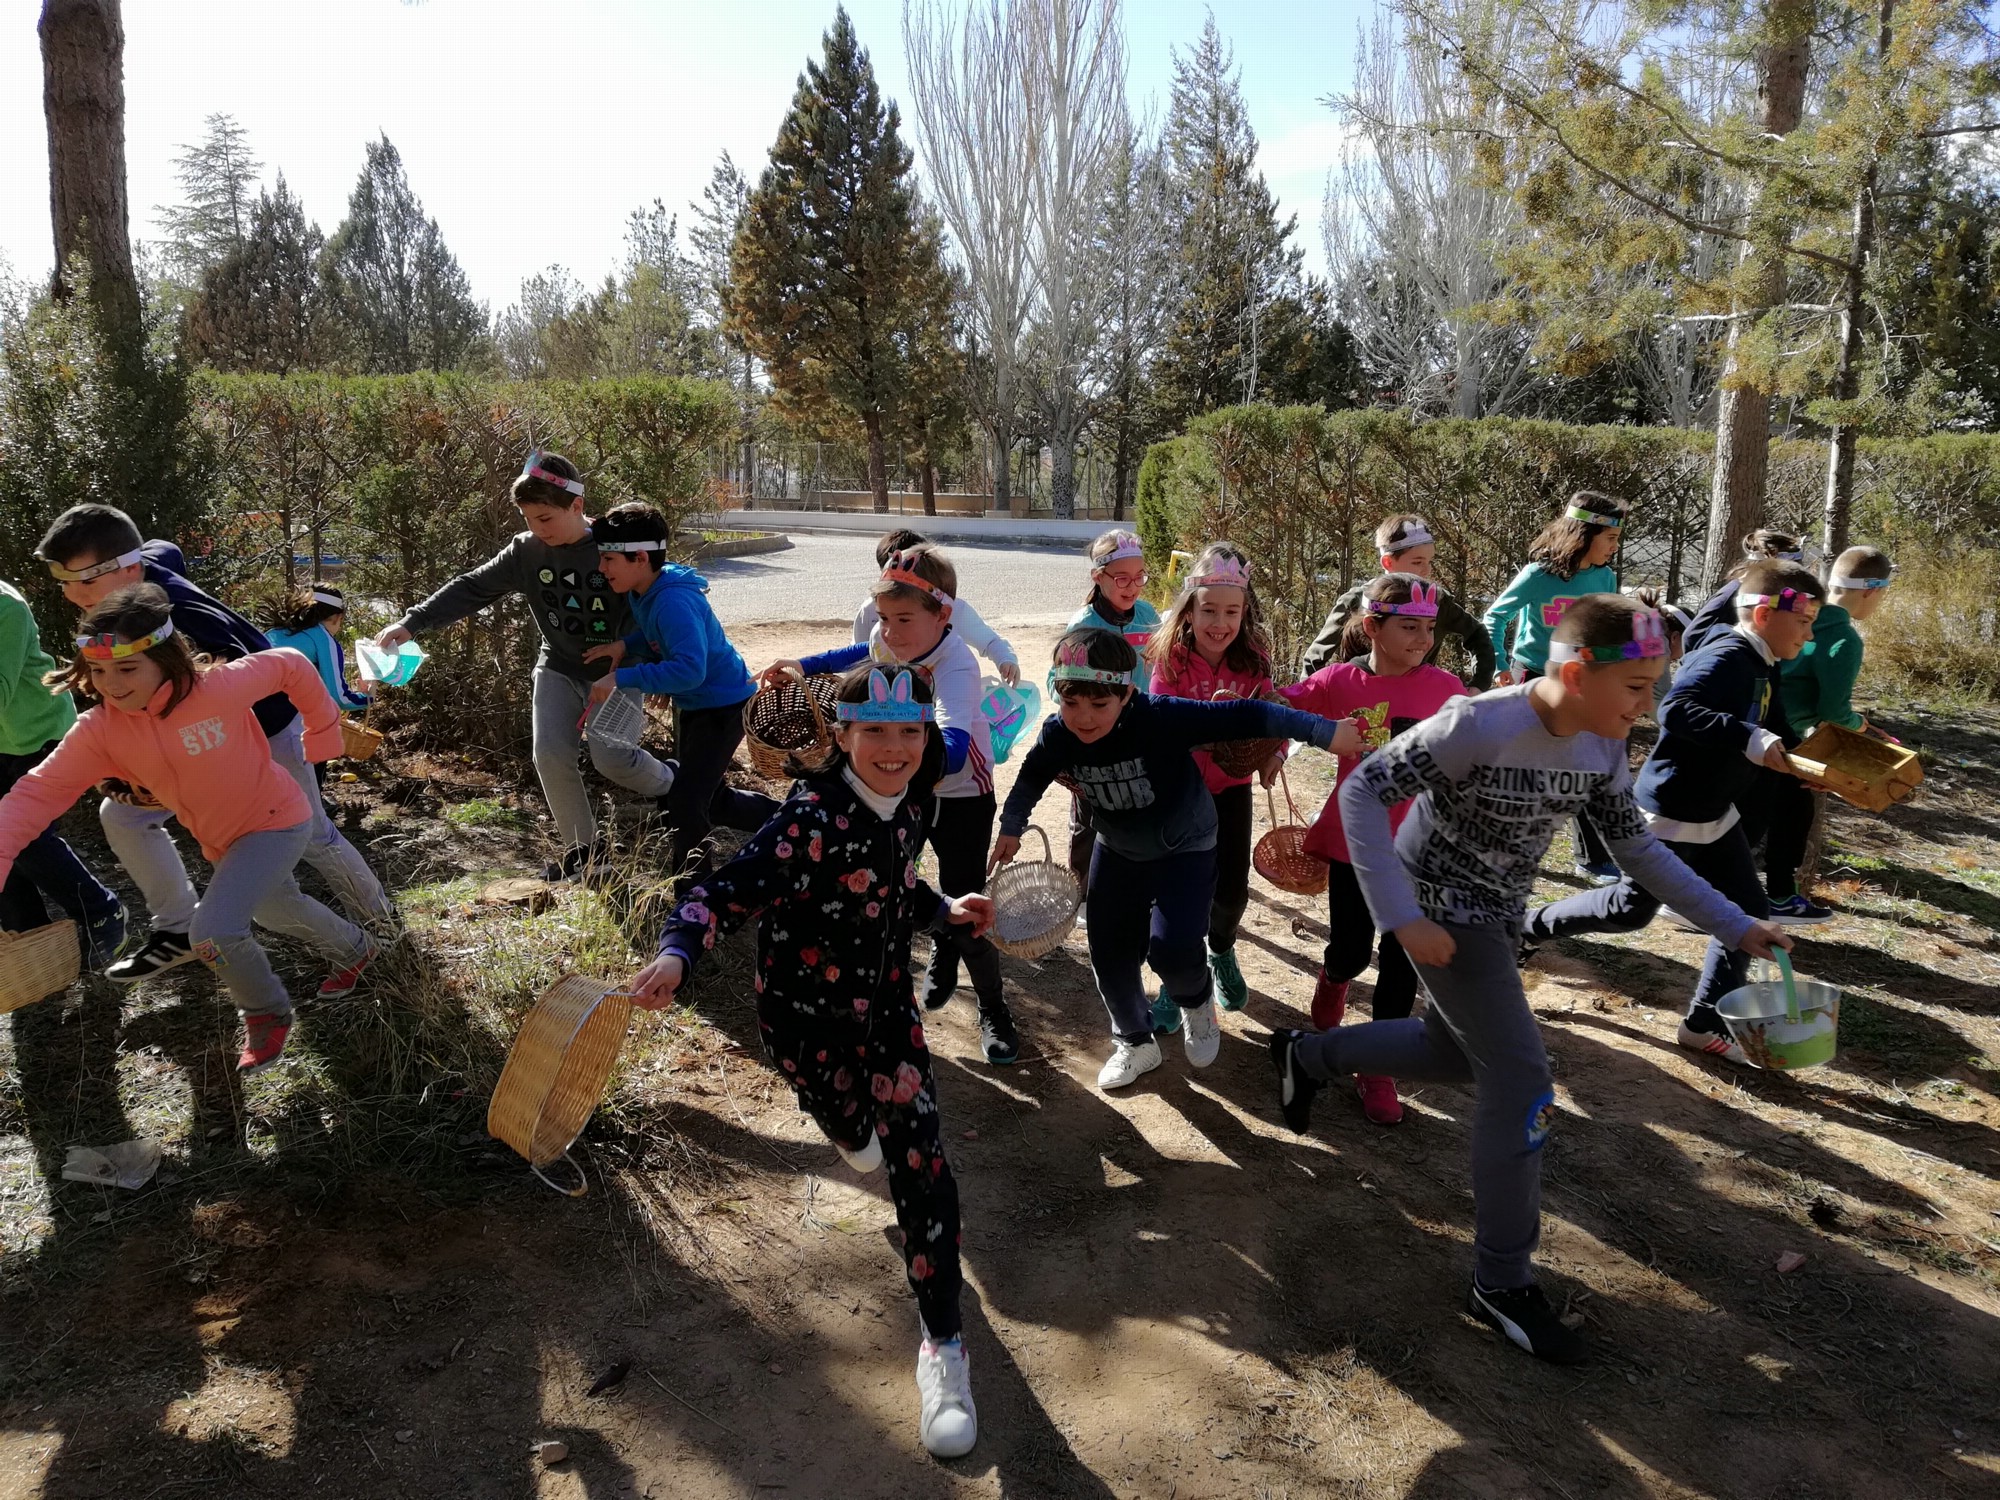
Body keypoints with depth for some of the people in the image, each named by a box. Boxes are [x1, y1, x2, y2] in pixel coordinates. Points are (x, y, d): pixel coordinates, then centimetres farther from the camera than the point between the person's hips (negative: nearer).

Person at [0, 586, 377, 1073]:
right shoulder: (97, 731, -15)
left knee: (214, 933, -21)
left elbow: (291, 666, -15)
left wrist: (323, 734, -5)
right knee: (280, 913, 28)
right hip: (222, 841, 6)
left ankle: (267, 1015, 8)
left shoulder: (219, 687, -29)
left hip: (275, 820, -6)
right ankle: (355, 950, 59)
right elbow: (39, 792, -17)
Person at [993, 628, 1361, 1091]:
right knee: (1109, 956, 6)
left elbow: (1243, 718, -35)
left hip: (1184, 849, -4)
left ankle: (1197, 1000, 17)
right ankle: (1136, 1043, 33)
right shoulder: (1057, 734, -20)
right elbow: (1032, 778, 2)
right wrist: (1011, 828, 14)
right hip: (1117, 852, 5)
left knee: (1171, 948, -20)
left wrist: (1326, 732, -36)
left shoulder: (1160, 718, -35)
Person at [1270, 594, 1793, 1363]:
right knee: (1521, 1082, -9)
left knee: (1455, 1054, 22)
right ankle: (1502, 1283, 6)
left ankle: (1307, 1054, 45)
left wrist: (1734, 924, 3)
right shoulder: (1479, 725, -30)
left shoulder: (1602, 748, -7)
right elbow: (1362, 790, -28)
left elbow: (1637, 847, 5)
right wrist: (1402, 917, -30)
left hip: (1496, 916, 8)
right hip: (1442, 913, -8)